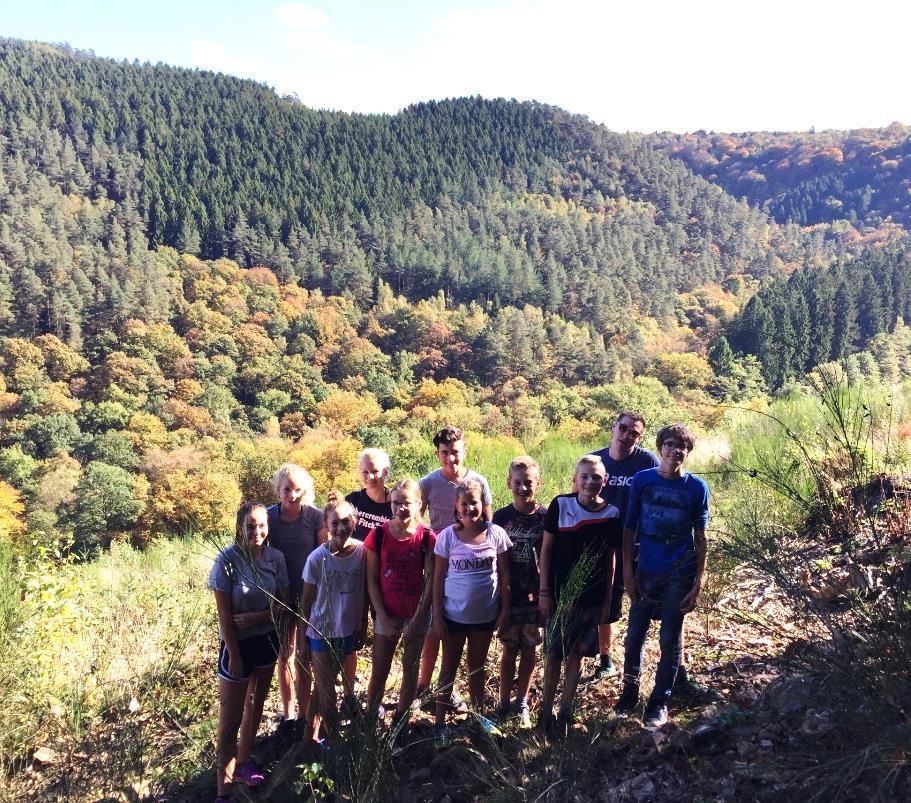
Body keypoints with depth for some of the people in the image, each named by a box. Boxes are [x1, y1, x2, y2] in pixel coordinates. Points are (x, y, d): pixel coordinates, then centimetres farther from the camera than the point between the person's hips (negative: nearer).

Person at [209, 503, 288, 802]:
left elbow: (283, 603, -1)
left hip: (267, 640, 5)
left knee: (255, 704, 20)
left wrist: (256, 617, -17)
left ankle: (243, 761, 40)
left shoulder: (275, 558, -7)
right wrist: (234, 656, -14)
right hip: (238, 643, -5)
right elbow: (224, 615, -16)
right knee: (231, 717, 2)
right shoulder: (227, 560, -18)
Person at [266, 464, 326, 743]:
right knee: (285, 655, 14)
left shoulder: (315, 517, -11)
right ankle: (287, 715, 27)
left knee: (304, 657, 8)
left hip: (310, 595, -2)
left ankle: (303, 716, 21)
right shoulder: (269, 516, -6)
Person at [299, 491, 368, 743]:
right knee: (326, 692, 5)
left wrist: (363, 626, 7)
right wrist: (302, 637, -2)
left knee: (349, 683, 18)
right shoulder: (317, 558, -15)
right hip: (321, 633, -2)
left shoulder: (362, 552, -10)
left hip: (349, 631, 3)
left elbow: (364, 593, 2)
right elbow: (306, 600, -6)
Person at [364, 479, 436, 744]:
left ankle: (400, 721, 28)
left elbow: (430, 583, -9)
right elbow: (372, 581, -5)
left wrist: (416, 622, -12)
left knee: (410, 668, 12)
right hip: (386, 614, 0)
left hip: (416, 614, 0)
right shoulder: (378, 534, -9)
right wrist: (383, 619, -9)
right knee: (379, 670, 8)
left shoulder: (427, 538, -11)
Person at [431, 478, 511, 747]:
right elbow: (438, 578, -7)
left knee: (477, 666, 20)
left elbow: (504, 574, -1)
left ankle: (478, 715, 36)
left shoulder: (496, 533, -8)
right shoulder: (447, 536, -12)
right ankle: (440, 723, 22)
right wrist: (437, 616, -8)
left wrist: (505, 610, -2)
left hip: (485, 614, 2)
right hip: (454, 614, -1)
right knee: (449, 668, 12)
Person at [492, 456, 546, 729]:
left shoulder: (546, 517, -5)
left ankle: (522, 703, 25)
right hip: (507, 595, 0)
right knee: (509, 649, 9)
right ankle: (504, 703, 23)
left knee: (529, 649, 10)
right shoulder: (501, 517, -4)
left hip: (535, 595, 0)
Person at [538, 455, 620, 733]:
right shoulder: (560, 505, -9)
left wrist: (607, 600, 4)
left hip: (591, 597, 2)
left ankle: (566, 708, 27)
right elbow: (546, 549, -4)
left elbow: (610, 559, 4)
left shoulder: (611, 514, -4)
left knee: (577, 653, 12)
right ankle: (546, 709, 22)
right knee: (554, 655, 6)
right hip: (559, 594, -2)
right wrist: (543, 592, -6)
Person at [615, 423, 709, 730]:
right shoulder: (642, 480, -3)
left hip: (679, 573, -1)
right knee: (635, 636, 7)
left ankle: (659, 702, 23)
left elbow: (701, 537, 0)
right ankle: (629, 693, 29)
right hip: (645, 572, 1)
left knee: (670, 640, 7)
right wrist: (628, 571, -2)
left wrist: (699, 580, -3)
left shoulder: (697, 487, -4)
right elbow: (629, 529, 1)